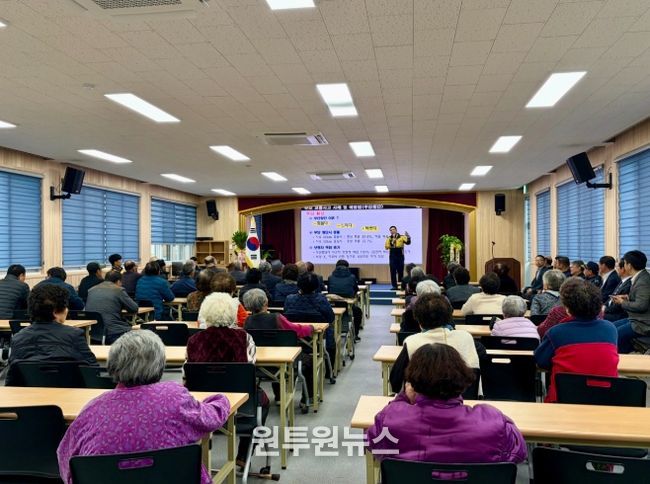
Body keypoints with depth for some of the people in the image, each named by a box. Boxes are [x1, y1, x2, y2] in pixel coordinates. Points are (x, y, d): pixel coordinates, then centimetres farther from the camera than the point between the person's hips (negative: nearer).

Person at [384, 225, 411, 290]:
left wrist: (408, 237, -33)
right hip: (392, 256, 1)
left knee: (400, 271, 4)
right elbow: (386, 247, -5)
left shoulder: (402, 237, 1)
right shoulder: (389, 238, 5)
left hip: (400, 256, -1)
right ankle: (394, 286, 4)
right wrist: (391, 241, -16)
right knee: (393, 272, 0)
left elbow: (408, 243, -14)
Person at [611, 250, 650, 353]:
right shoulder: (640, 277, 8)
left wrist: (623, 302, -13)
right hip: (636, 319, 10)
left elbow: (641, 305, -27)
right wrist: (627, 297, 4)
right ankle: (628, 352, 19)